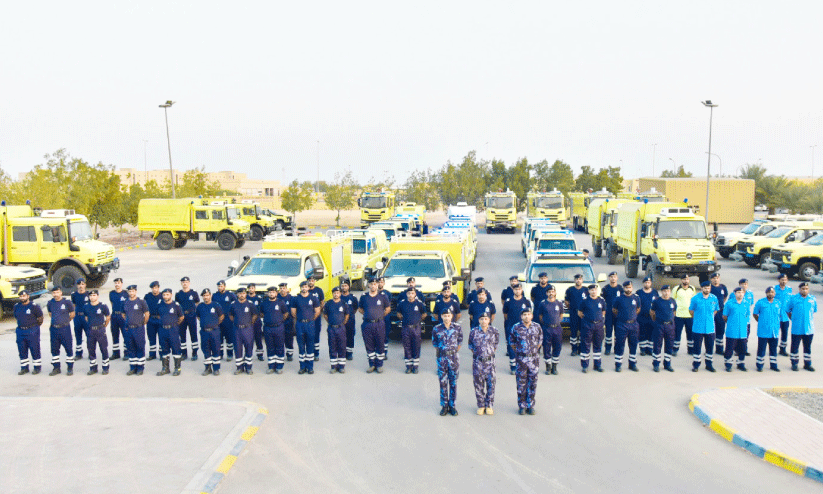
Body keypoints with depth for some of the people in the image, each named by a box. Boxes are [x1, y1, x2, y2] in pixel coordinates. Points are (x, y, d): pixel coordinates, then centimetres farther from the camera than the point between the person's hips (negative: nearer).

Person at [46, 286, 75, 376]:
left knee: (69, 348, 0)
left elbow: (72, 314, 6)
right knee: (54, 349, 9)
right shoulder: (50, 303, 5)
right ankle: (56, 368, 20)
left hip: (65, 329, -4)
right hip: (54, 329, 4)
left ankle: (70, 368, 9)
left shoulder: (67, 302, -5)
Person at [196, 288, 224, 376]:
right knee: (206, 350, 8)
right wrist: (204, 323, 14)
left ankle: (216, 368, 8)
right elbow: (198, 316, 23)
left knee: (216, 350, 1)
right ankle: (208, 368, 19)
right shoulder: (200, 306, 6)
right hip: (204, 331, 3)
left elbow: (222, 316, 9)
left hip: (214, 331, -3)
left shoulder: (216, 305, -3)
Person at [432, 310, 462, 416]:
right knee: (443, 382, 3)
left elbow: (460, 340, 12)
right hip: (441, 357, 0)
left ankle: (452, 405, 16)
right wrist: (440, 351, 9)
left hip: (454, 357, 0)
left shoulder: (457, 327, -3)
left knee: (453, 382, 6)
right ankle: (444, 406, 13)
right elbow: (434, 343, 12)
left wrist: (455, 350, 9)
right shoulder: (436, 329, -4)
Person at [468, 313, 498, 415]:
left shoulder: (494, 331, 0)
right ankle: (481, 406, 17)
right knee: (478, 384, 5)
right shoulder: (473, 332, -2)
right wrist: (474, 352, 6)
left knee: (491, 383, 1)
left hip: (489, 360, 0)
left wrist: (493, 350, 7)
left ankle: (489, 406, 14)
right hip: (477, 361, 0)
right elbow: (470, 345, 12)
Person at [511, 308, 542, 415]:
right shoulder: (516, 328, -4)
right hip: (521, 359, -1)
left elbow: (540, 341, 14)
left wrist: (534, 350, 10)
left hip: (534, 358, 1)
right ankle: (522, 406, 15)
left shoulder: (537, 327, 0)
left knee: (533, 383, 7)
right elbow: (513, 342, 9)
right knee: (521, 383, 4)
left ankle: (530, 406, 18)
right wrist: (518, 351, 6)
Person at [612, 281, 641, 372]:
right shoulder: (618, 298, -3)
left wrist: (632, 316, 14)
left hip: (633, 324, 3)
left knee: (633, 345, 8)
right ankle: (618, 365, 8)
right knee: (620, 345, 0)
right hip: (621, 325, -3)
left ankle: (632, 364, 20)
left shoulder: (636, 298, 5)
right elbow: (614, 310, 9)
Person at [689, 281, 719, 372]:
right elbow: (691, 311, 6)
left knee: (710, 347, 8)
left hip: (710, 328, 2)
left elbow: (715, 310, 17)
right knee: (697, 347, 3)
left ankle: (709, 364, 22)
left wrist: (709, 318, 11)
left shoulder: (714, 298, 2)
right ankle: (696, 364, 13)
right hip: (698, 328, -2)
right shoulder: (695, 298, -5)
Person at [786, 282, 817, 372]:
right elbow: (788, 311, 6)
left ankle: (807, 364, 24)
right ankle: (794, 364, 18)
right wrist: (794, 319, 3)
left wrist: (809, 320, 12)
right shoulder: (793, 299, -5)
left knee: (808, 347, 12)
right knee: (795, 347, 6)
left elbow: (814, 311, 16)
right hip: (797, 329, -2)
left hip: (809, 329, 2)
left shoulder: (813, 299, 3)